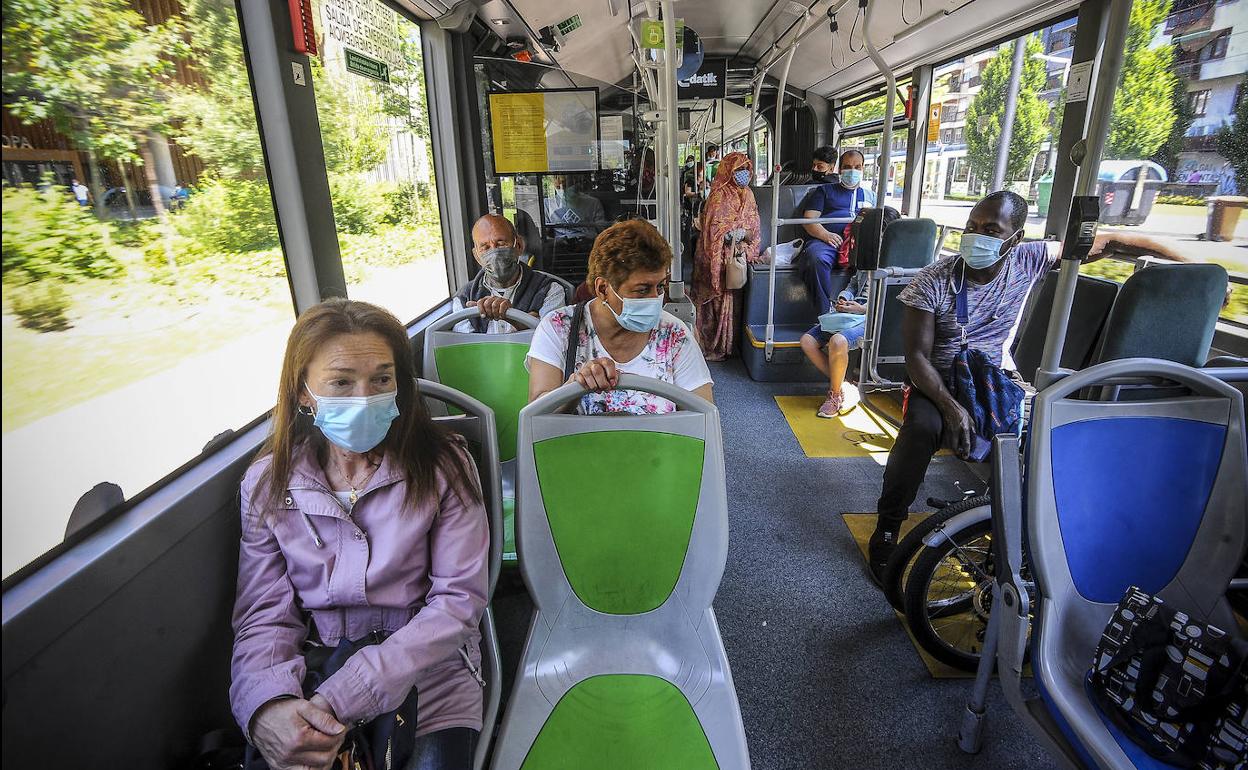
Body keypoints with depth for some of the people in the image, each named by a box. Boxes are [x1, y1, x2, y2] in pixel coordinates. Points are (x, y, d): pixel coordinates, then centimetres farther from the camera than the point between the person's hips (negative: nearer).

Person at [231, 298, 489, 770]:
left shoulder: (442, 466, -9)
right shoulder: (267, 482, -1)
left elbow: (458, 599, -12)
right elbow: (264, 613, -1)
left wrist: (345, 696, -20)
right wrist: (267, 706, -22)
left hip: (425, 663, -1)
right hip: (312, 666, 2)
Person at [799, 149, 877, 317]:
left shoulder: (870, 196, 34)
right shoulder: (825, 190, 25)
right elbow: (809, 219, 11)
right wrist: (826, 235, -11)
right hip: (825, 241, -2)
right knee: (817, 259, -39)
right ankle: (826, 314, -37)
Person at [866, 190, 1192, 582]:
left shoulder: (1028, 260, -4)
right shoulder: (933, 281, -13)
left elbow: (1106, 241, 6)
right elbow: (917, 355, -15)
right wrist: (951, 407, -28)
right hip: (938, 383, -3)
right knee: (922, 428, -35)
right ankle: (887, 528, -18)